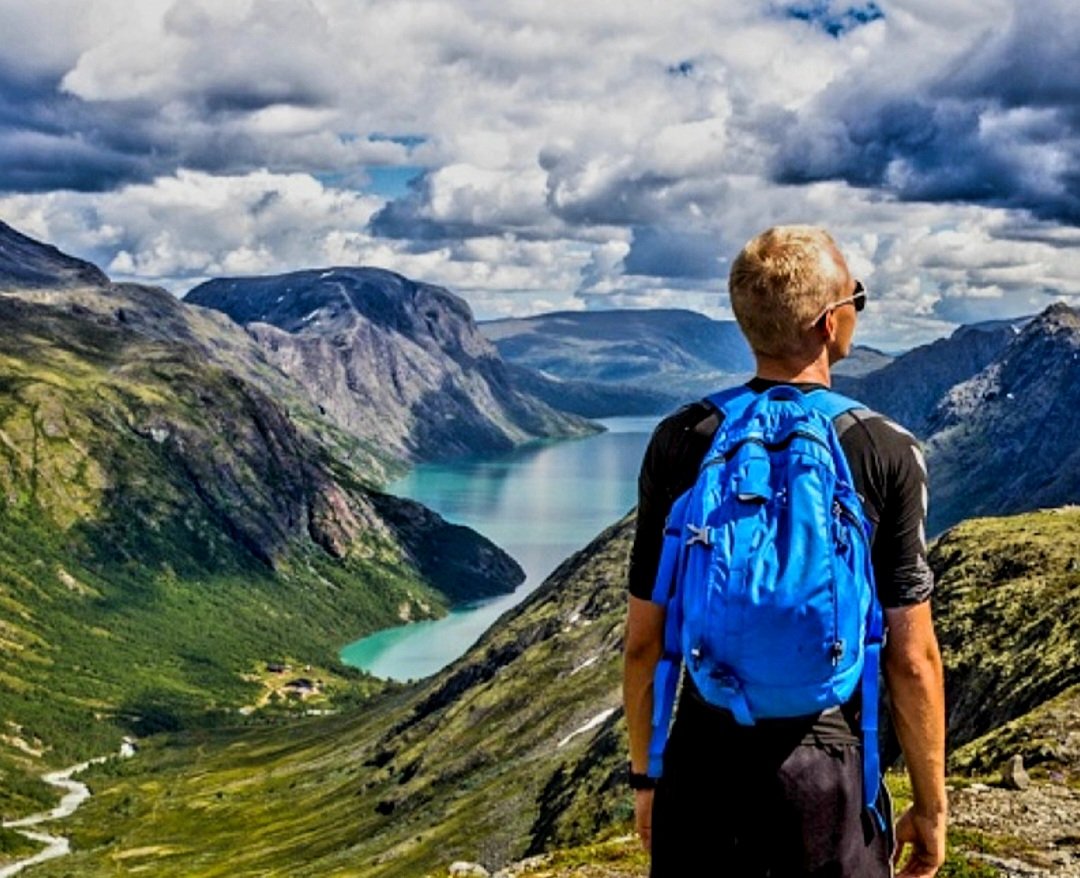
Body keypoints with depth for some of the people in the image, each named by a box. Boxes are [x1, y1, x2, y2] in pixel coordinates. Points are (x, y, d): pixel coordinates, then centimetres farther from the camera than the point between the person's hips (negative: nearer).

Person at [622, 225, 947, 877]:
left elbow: (644, 641, 0)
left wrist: (646, 775, 12)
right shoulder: (889, 454, -9)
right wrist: (931, 805, 5)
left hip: (702, 769, 2)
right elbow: (912, 660, -8)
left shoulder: (679, 443, -4)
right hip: (827, 775, -1)